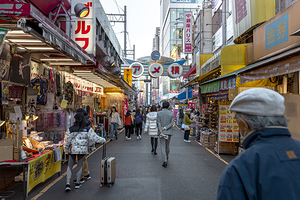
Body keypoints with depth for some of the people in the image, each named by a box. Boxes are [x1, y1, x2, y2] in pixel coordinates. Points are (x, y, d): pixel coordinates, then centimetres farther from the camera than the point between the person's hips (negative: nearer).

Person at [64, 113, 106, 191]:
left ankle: (68, 184, 4)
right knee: (80, 165, 11)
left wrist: (66, 149, 12)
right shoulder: (87, 129, -7)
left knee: (70, 166, 8)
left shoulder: (71, 129, -6)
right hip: (82, 149, 0)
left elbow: (68, 140, -2)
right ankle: (77, 183, 19)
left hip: (73, 149, 0)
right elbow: (94, 137, -9)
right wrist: (103, 140, 5)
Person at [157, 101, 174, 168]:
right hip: (169, 132, 2)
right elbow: (172, 123, -9)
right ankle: (167, 157, 38)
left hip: (162, 132, -2)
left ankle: (165, 161, -6)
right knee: (167, 145, 21)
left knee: (163, 146, 1)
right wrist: (165, 128, -11)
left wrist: (161, 132, -14)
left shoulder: (159, 113, -5)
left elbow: (158, 123, -11)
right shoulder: (171, 113, -2)